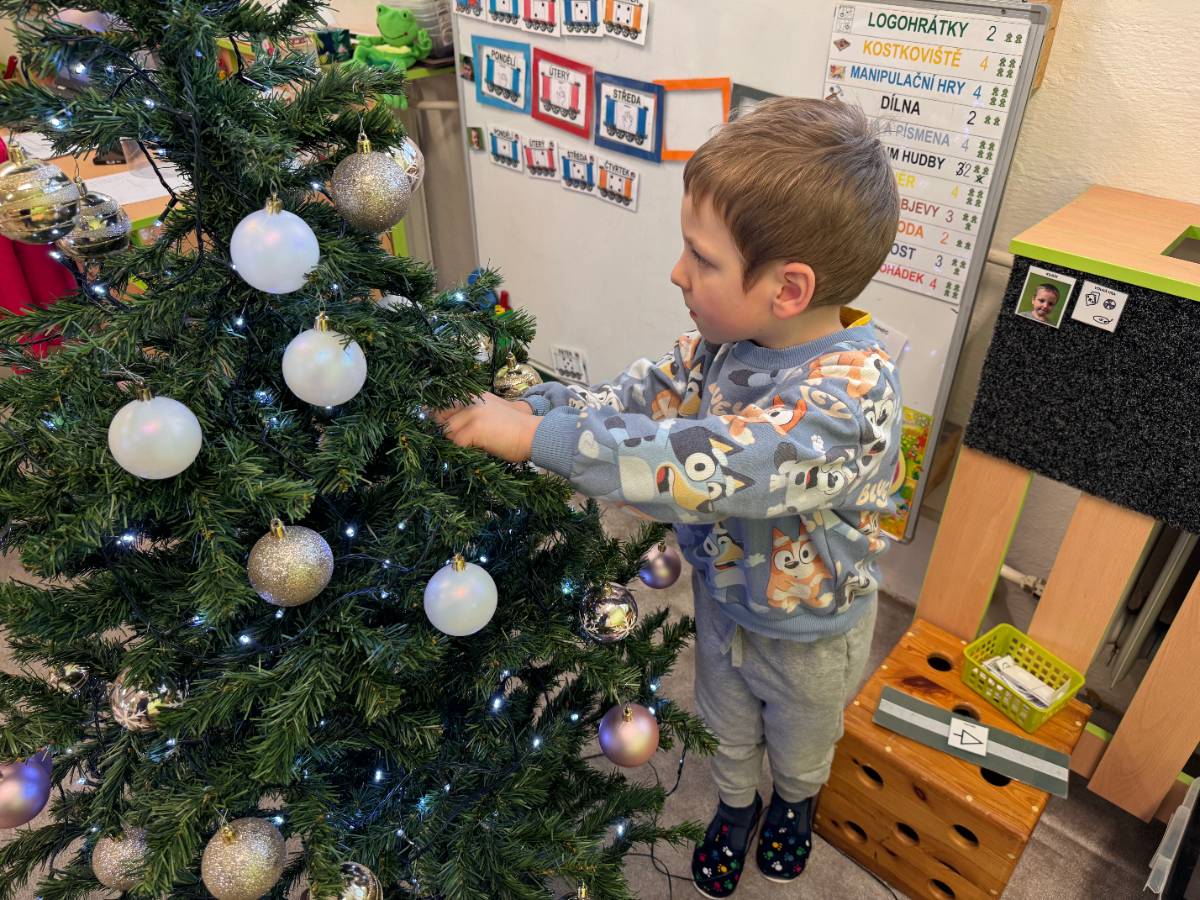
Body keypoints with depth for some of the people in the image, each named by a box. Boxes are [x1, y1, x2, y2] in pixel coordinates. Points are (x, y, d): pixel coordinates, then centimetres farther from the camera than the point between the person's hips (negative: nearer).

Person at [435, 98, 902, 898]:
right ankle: (735, 805, 62)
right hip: (721, 596, 5)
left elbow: (701, 468, -50)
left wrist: (537, 434, -45)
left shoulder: (852, 393, -42)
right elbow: (643, 396, -11)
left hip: (810, 632, -4)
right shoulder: (729, 337, -18)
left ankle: (796, 799, 64)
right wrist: (525, 407, -25)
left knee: (801, 740, 30)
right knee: (728, 730, 31)